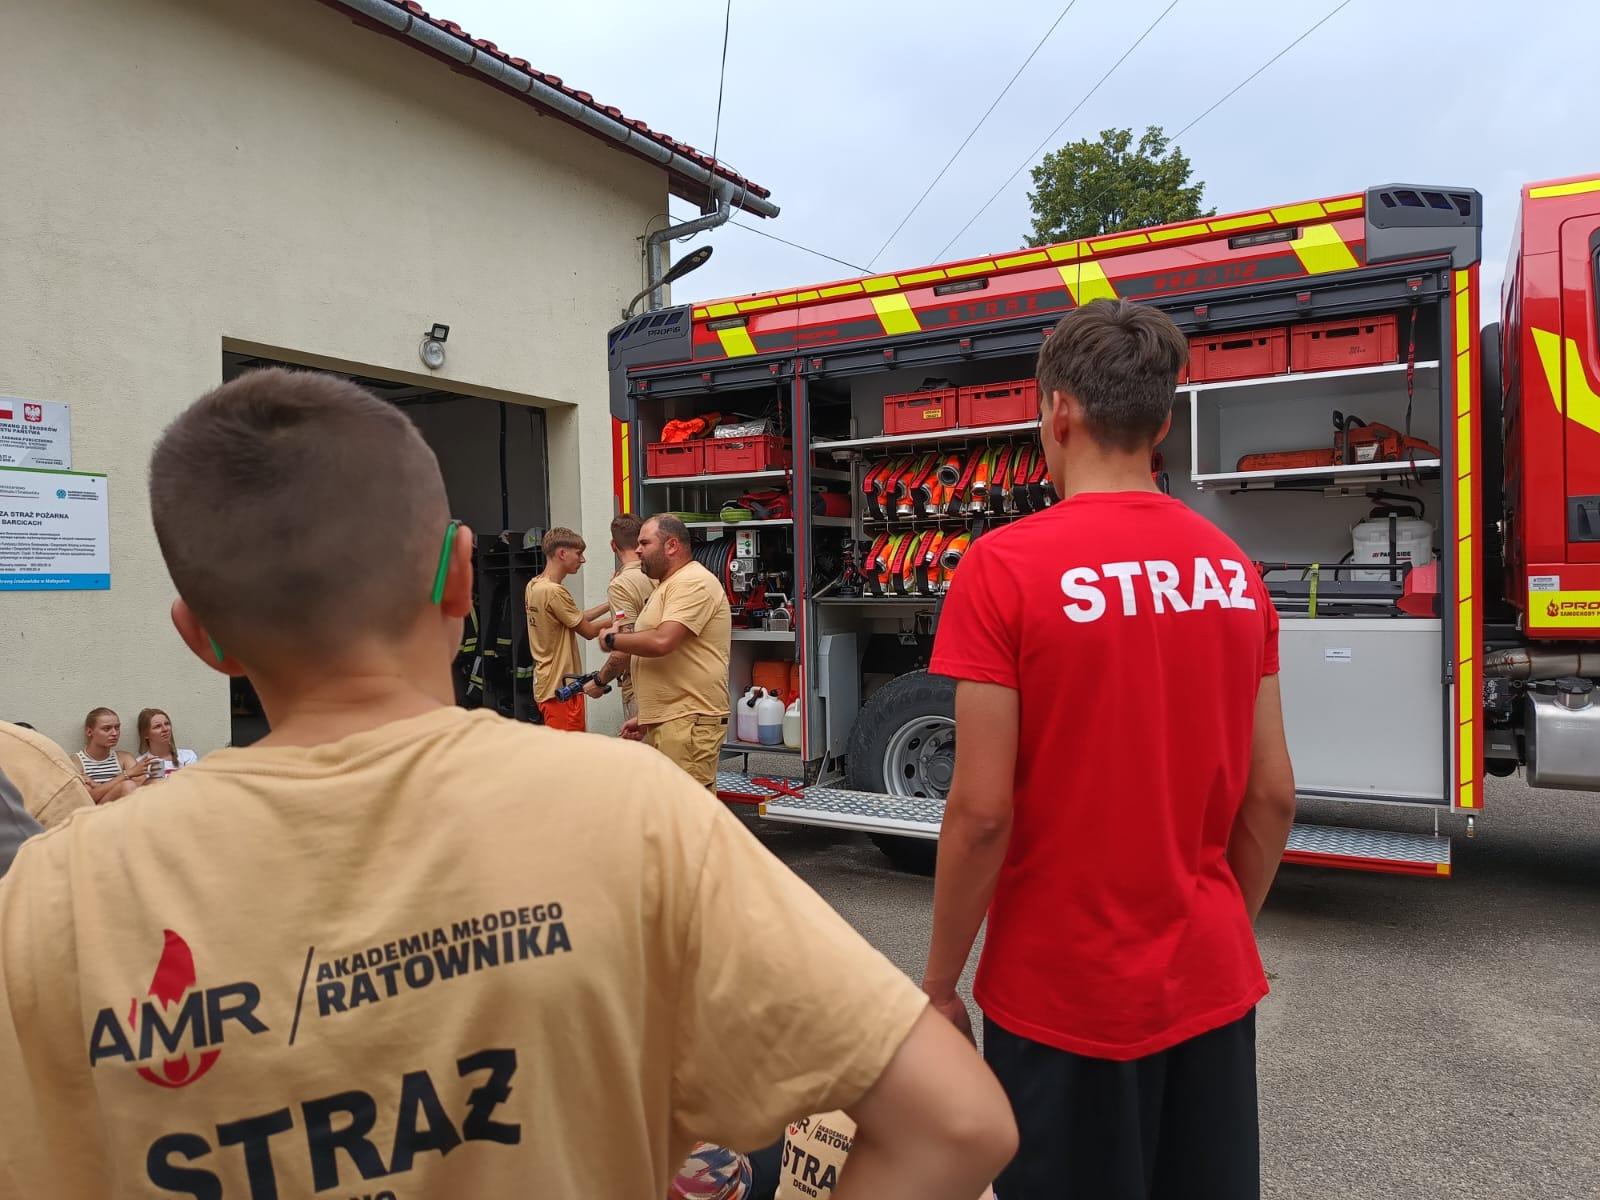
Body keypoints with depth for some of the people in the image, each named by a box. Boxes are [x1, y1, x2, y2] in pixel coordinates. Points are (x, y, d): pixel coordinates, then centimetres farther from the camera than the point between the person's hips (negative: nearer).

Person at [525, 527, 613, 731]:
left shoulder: (534, 586, 9)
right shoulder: (554, 591, -19)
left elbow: (575, 619, 14)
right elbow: (588, 631, -11)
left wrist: (609, 605, 13)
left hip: (547, 683, 10)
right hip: (561, 687, -10)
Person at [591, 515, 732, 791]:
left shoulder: (693, 583, -12)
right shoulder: (665, 586, 22)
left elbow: (661, 642, -25)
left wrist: (612, 639, -7)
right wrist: (646, 717, 23)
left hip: (689, 723, -10)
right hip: (660, 722, 10)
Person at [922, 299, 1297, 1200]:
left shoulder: (1006, 567, -17)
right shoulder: (1236, 572, -1)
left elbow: (983, 810, -19)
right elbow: (1273, 794, 3)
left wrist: (940, 980, -5)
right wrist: (1226, 932, 17)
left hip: (1064, 992, -5)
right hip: (1209, 983, 5)